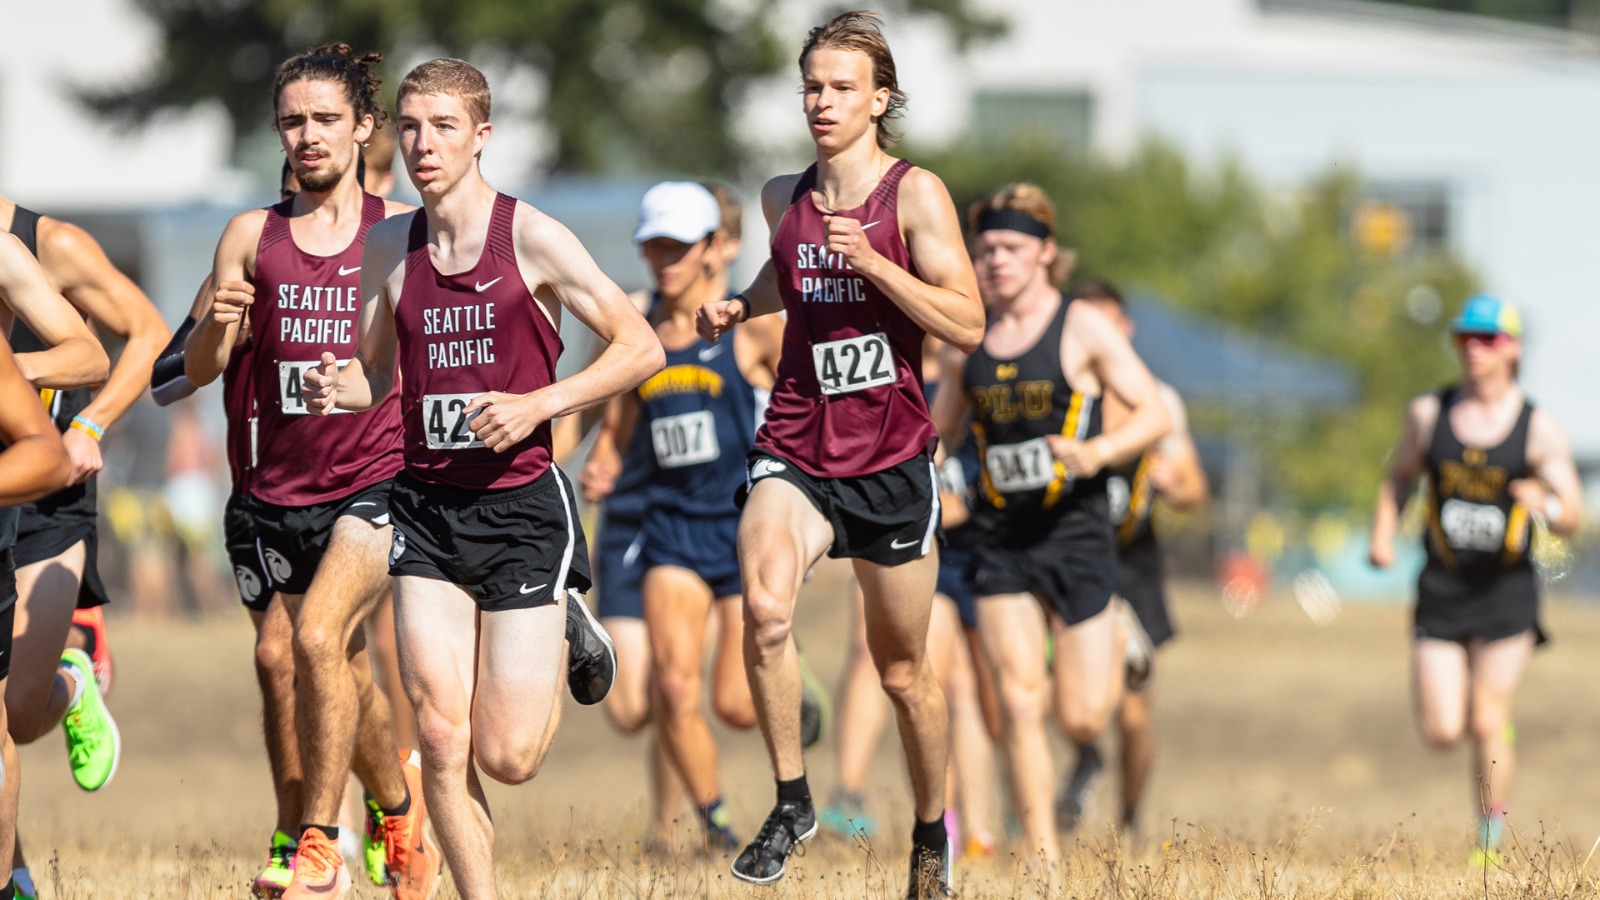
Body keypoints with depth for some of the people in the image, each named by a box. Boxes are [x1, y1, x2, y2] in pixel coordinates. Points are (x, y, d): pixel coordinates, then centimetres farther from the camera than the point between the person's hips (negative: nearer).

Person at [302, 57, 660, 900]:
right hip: (427, 506, 3)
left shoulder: (532, 238, -7)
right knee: (441, 741, -8)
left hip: (521, 506, -3)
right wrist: (336, 388, -5)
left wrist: (538, 404, -14)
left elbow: (641, 348, -3)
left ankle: (565, 624, 26)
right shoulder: (389, 246, 6)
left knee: (507, 757, -3)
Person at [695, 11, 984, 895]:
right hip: (796, 449, 2)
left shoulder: (915, 194, -7)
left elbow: (967, 325, -14)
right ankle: (790, 800, -12)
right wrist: (740, 305, 10)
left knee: (902, 670, 10)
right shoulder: (784, 196, 6)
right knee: (764, 606, -27)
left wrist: (872, 262, -23)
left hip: (892, 460, -2)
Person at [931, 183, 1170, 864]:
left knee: (1080, 720, -2)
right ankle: (1042, 853, -5)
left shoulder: (1083, 329, -3)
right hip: (1000, 539, 3)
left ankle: (1113, 658, 35)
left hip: (1075, 533, -3)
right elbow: (942, 434, 23)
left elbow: (1154, 414, -7)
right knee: (1019, 701, -11)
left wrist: (1097, 453, -24)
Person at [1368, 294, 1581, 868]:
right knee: (1441, 732, -6)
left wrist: (1547, 504, -27)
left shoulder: (1540, 430, -3)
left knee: (1487, 724, -10)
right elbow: (1400, 478, 19)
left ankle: (1490, 844, 6)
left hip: (1507, 589, -2)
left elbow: (1573, 519, -4)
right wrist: (1382, 533, 2)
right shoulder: (1428, 413, 4)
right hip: (1441, 585, 2)